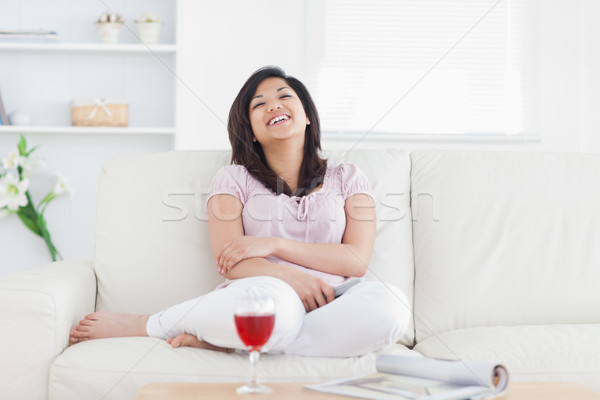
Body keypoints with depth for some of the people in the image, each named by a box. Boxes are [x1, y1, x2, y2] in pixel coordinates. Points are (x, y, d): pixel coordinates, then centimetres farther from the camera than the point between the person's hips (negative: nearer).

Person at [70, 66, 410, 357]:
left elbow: (357, 260, 6)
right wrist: (291, 277, -16)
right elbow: (230, 262, 3)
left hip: (327, 309, 3)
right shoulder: (234, 179, 17)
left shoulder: (347, 179, 20)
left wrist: (274, 244, -5)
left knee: (392, 306, -34)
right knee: (277, 302, -42)